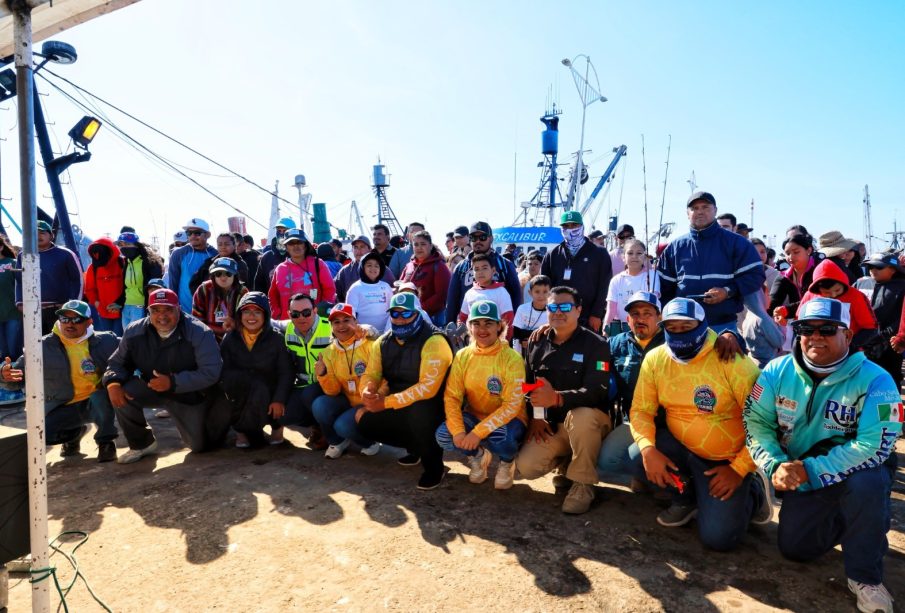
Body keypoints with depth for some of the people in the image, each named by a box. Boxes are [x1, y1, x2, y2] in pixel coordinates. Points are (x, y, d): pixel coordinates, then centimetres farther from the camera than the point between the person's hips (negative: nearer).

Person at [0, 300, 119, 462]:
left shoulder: (105, 341, -9)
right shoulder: (44, 346, -7)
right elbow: (18, 377, -4)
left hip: (98, 402, -2)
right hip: (63, 407, 2)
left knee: (102, 395, -35)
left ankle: (106, 442, -7)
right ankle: (74, 433, 17)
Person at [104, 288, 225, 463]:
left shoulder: (199, 333, -24)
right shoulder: (134, 332, -10)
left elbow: (212, 372, -29)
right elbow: (118, 362, -1)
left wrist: (173, 382, -36)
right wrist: (113, 382, -24)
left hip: (190, 394, -3)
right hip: (151, 388, 4)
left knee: (200, 445, -2)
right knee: (122, 392, -27)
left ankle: (216, 415, 33)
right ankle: (142, 444, -1)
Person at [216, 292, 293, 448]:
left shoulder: (276, 339, -5)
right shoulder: (230, 338, 1)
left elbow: (286, 373, -10)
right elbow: (223, 372, -8)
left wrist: (279, 400, -24)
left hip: (267, 397, -2)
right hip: (238, 397, 2)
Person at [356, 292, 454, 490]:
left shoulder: (433, 341, -22)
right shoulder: (383, 342, 2)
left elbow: (428, 387, -29)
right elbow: (371, 375, 0)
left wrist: (387, 402, -31)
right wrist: (367, 392, -25)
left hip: (433, 407, -7)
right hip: (399, 407, 7)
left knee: (417, 413, -38)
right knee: (364, 421, -8)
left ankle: (434, 466, -9)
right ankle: (416, 447, 17)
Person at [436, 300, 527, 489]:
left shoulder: (512, 358, -18)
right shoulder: (462, 356, -6)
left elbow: (512, 406, -22)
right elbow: (452, 397, -9)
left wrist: (478, 432, -30)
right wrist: (458, 430, -26)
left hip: (506, 420, -3)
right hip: (475, 416, 4)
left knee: (501, 437, -37)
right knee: (443, 435, -24)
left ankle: (507, 462, 2)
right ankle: (478, 455, 9)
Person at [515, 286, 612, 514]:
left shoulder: (595, 344, -12)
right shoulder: (537, 343, 3)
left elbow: (596, 391, -23)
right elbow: (526, 383, 11)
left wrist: (557, 398, -38)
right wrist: (535, 416, -3)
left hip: (590, 421, -4)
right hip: (551, 423, 4)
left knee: (581, 416, -39)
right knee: (526, 467, -16)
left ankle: (582, 484, -14)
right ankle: (566, 460, 17)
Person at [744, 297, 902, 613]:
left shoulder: (875, 380, -20)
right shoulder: (777, 371, -10)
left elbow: (874, 446, -27)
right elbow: (757, 424, -8)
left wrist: (811, 470, -33)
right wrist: (776, 466, -25)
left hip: (858, 469, -3)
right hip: (803, 475, 3)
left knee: (864, 484, -38)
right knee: (795, 548, -2)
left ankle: (865, 576, -13)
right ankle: (844, 521, 31)